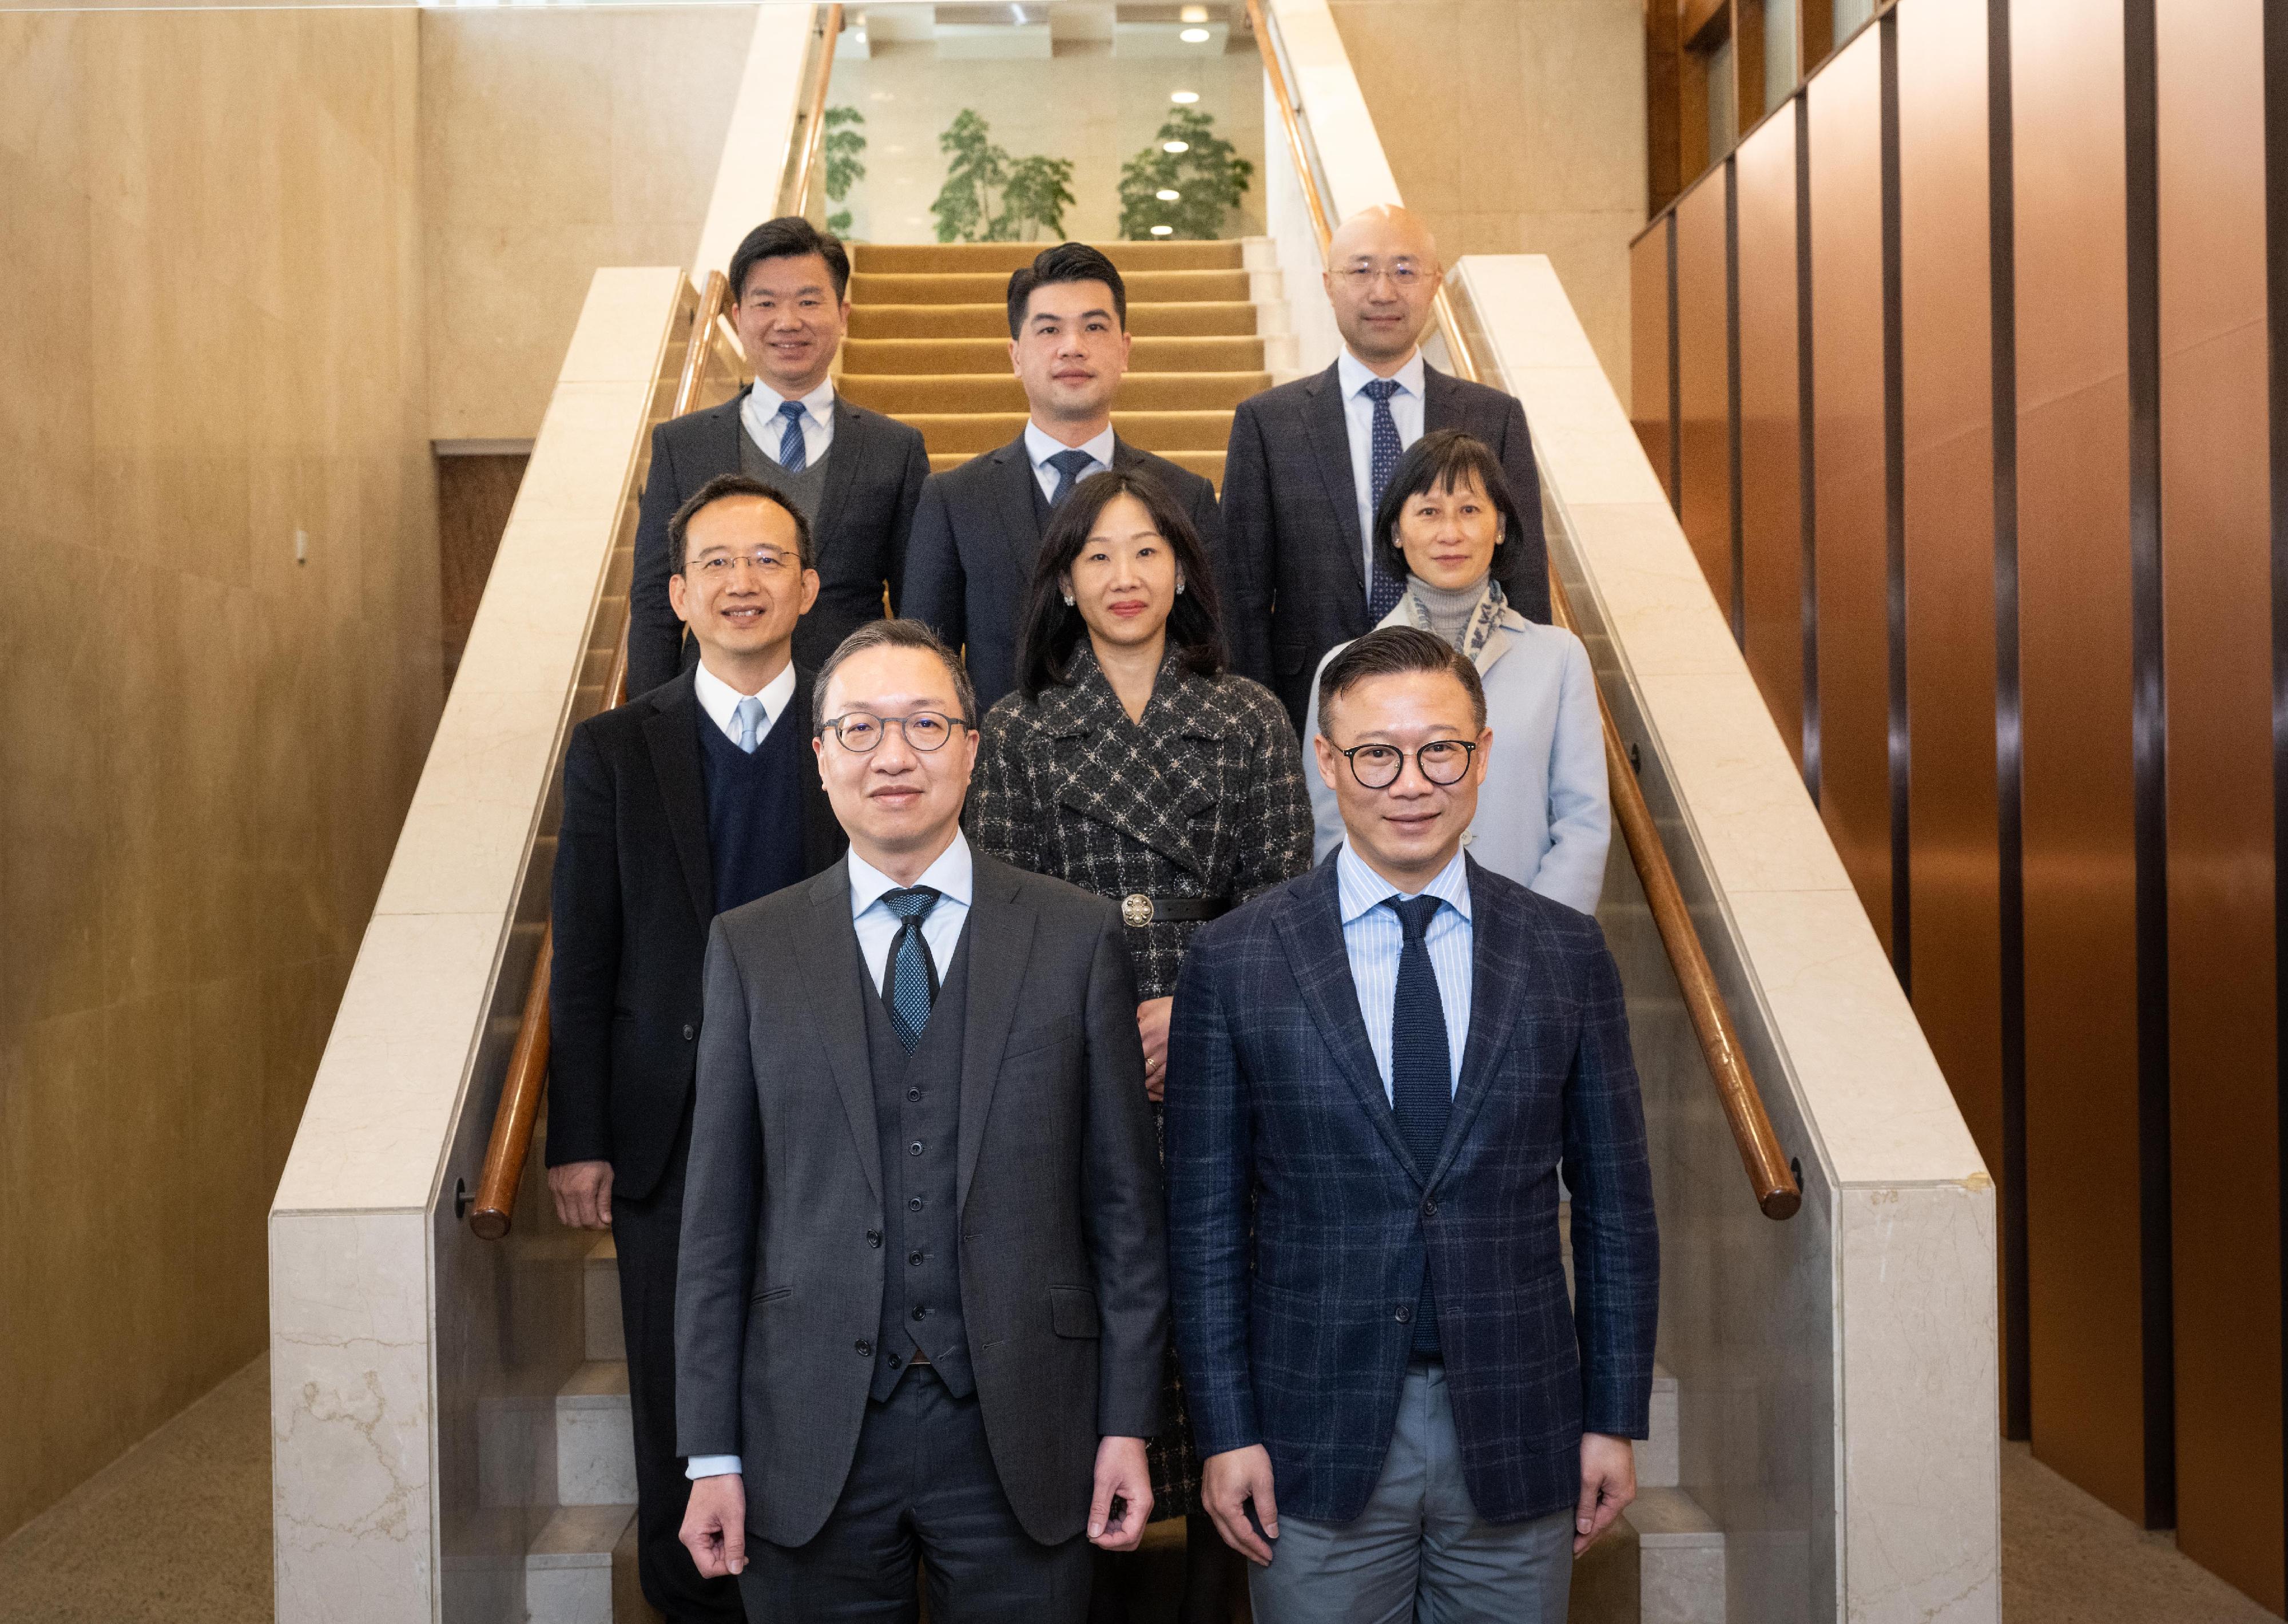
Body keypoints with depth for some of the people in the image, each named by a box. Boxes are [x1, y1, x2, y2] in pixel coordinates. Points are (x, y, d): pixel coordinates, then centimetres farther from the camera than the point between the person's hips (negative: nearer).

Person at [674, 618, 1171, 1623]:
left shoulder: (1078, 938, 1)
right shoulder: (749, 949, 3)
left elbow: (1125, 1201, 2)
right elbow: (718, 1215, 3)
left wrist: (1127, 1424, -1)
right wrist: (712, 1455, 0)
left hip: (1022, 1436, 0)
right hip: (812, 1436, 1)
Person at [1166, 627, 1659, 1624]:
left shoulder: (1567, 954, 1)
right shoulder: (1233, 963, -3)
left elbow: (1614, 1204, 5)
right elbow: (1204, 1222, -2)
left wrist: (1615, 1420, 3)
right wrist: (1225, 1431, -4)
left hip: (1517, 1434, 2)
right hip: (1316, 1439, -1)